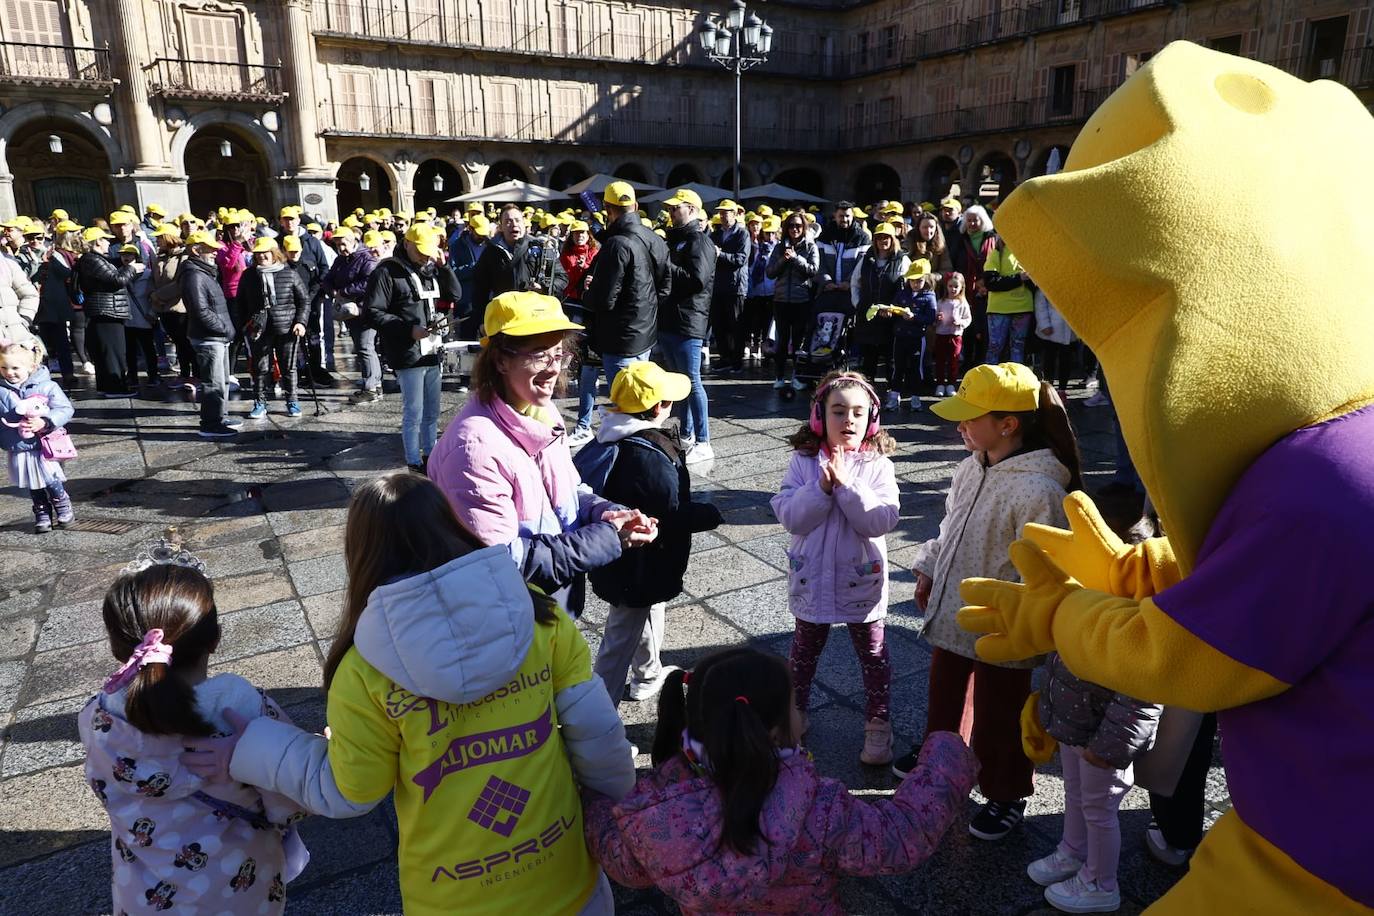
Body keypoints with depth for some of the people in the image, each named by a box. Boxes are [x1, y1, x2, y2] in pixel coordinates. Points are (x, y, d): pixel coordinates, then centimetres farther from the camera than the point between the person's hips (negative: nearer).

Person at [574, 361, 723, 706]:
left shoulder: (613, 439, -3)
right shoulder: (651, 457, -31)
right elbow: (672, 517, -28)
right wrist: (711, 514, -10)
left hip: (618, 558, 10)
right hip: (638, 571, -10)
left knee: (652, 611, 31)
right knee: (620, 642, 4)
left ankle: (648, 676, 53)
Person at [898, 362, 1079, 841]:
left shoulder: (1037, 490, -27)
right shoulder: (973, 467, -2)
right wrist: (929, 569, 12)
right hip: (951, 612, 8)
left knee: (997, 718, 13)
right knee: (944, 693, 28)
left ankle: (1006, 796, 37)